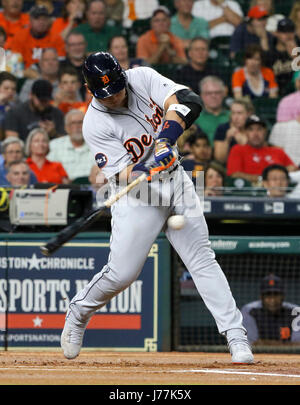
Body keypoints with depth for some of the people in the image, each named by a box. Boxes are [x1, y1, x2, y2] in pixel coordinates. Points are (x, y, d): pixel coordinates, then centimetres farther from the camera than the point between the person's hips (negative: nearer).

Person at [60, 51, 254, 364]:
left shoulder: (142, 78, -8)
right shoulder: (95, 124, -17)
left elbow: (188, 102, -20)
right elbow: (123, 176, -20)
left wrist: (165, 139, -34)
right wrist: (144, 170, -43)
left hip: (175, 181, 3)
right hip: (136, 197, -3)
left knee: (202, 260, -4)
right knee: (122, 273, -8)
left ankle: (236, 336, -7)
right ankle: (78, 313, 21)